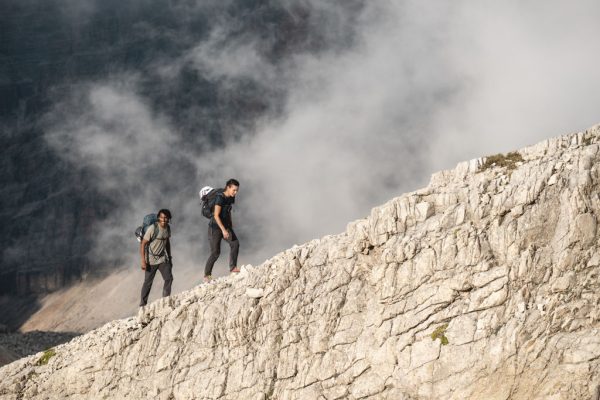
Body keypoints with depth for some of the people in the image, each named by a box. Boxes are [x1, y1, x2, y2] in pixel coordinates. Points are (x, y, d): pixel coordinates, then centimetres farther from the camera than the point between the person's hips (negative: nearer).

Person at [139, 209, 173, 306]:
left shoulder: (168, 228, 0)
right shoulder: (153, 228, -20)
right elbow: (143, 244, -17)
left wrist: (169, 258, 19)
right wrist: (143, 261, -21)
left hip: (163, 259, 5)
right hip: (151, 260, -5)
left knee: (169, 278, -5)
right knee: (148, 282, 2)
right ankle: (143, 304, 13)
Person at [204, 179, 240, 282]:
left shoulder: (231, 198, 5)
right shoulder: (220, 198, -20)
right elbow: (216, 216, -23)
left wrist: (231, 227, 18)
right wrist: (223, 230, -28)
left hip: (225, 226, 7)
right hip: (215, 227, -7)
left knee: (235, 243, -15)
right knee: (215, 252, -6)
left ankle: (233, 267, -12)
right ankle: (207, 275, 6)